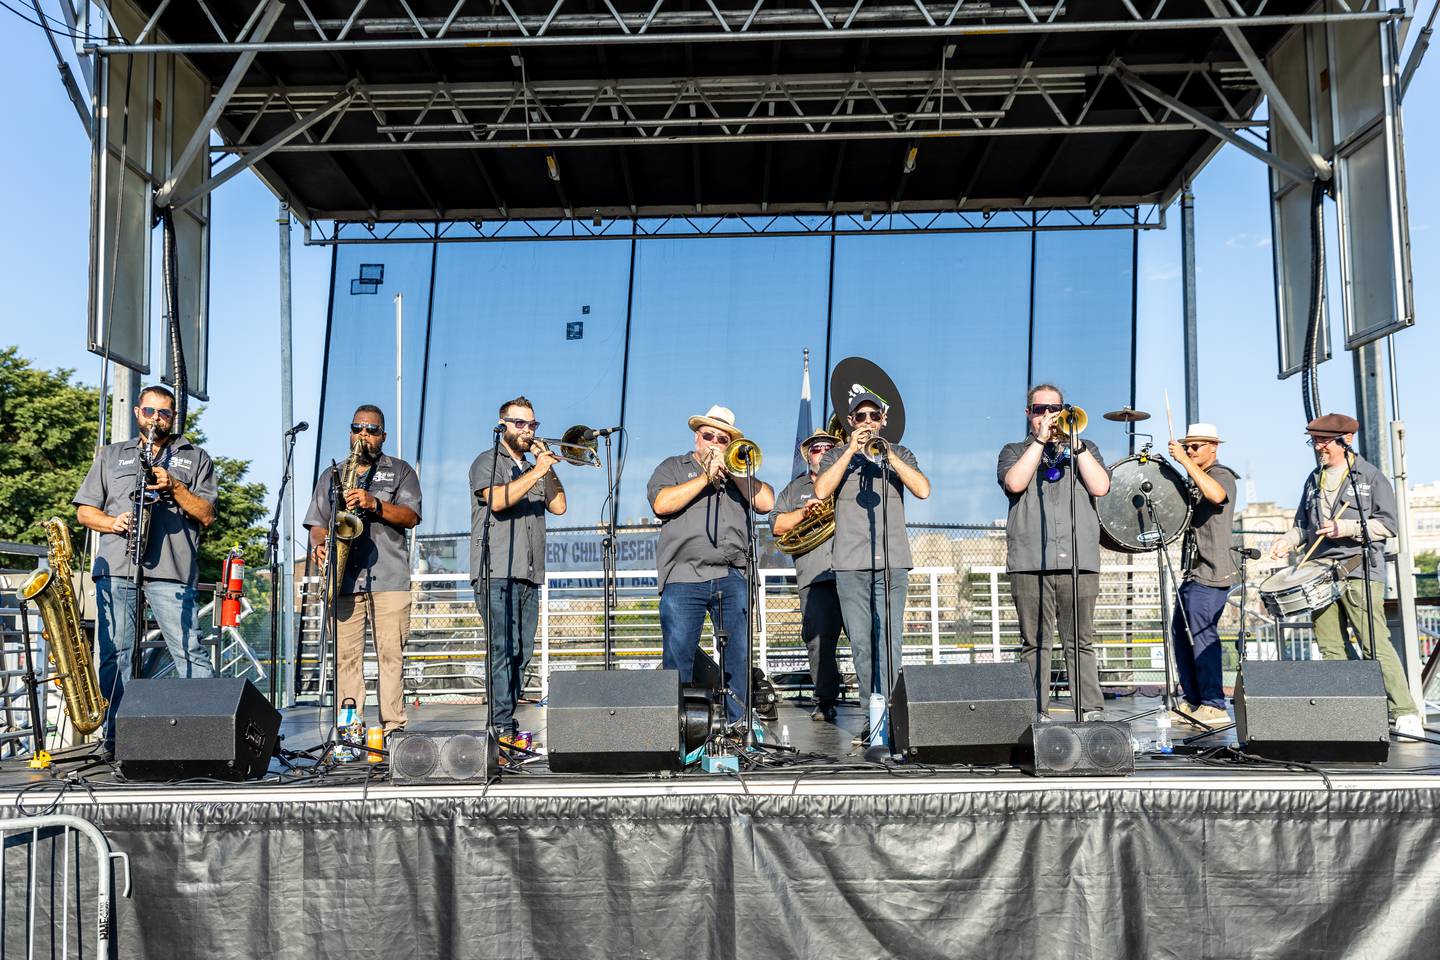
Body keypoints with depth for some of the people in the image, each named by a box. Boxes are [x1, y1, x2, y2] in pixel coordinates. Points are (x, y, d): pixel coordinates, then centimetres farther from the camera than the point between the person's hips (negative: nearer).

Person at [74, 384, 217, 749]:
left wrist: (174, 486, -8)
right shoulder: (110, 455, 23)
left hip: (171, 571, -2)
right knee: (115, 656, 0)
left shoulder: (196, 458, 17)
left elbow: (207, 515, 6)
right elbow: (84, 511, 17)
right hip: (115, 569, 2)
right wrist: (113, 523, -3)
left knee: (189, 653, -9)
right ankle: (115, 739, 4)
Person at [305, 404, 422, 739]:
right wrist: (319, 545, -3)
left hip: (388, 578, -2)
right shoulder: (331, 475, 23)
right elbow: (317, 523, 18)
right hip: (344, 580, 3)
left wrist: (374, 504, -13)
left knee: (390, 654, -8)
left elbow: (410, 516, 1)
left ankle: (393, 727, -5)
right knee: (345, 656, -2)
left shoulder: (400, 471, 14)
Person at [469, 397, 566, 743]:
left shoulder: (534, 469, 25)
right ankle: (502, 728, -13)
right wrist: (538, 471, -15)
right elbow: (497, 500, -16)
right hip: (496, 574, -7)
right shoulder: (487, 462, 4)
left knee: (521, 653, 5)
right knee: (502, 649, -12)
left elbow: (558, 506, 11)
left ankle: (507, 722, 11)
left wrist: (548, 469, 2)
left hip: (529, 576, 7)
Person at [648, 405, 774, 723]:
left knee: (740, 658, -2)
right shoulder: (673, 467, 16)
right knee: (677, 659, -5)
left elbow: (766, 502, 6)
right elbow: (661, 504, -4)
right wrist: (706, 476, -3)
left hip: (733, 578, 2)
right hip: (683, 578, -2)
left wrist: (731, 470, 2)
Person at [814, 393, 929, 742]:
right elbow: (821, 490, -4)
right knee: (861, 643, -1)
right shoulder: (837, 456, 15)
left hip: (893, 563, 0)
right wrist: (852, 450, -7)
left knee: (889, 642, -8)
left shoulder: (899, 454, 17)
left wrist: (888, 454, -7)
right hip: (850, 564, 0)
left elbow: (923, 490, 0)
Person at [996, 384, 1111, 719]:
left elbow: (1100, 487, 1)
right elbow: (1014, 483, -6)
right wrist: (1040, 440, -2)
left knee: (1081, 641, -1)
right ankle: (1035, 713, 2)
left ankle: (1093, 710, 1)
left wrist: (1074, 443, -1)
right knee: (1034, 643, -1)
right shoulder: (1014, 451, 17)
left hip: (1079, 561, 1)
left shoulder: (1084, 450, 20)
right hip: (1030, 562, -1)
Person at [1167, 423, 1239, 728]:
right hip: (1195, 571, 10)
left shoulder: (1222, 475, -7)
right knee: (1180, 633, 10)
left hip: (1212, 573, -10)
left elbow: (1216, 495, -33)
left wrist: (1185, 462, -31)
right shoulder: (1196, 481, 21)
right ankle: (1192, 701, 17)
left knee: (1201, 634, -12)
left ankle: (1214, 706, -9)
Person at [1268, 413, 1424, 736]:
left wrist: (1347, 528, -16)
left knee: (1376, 645, -12)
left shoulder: (1371, 477, 2)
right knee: (1330, 649, 4)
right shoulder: (1314, 480, 19)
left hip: (1359, 573, -6)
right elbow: (1303, 524, 24)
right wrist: (1287, 541, 4)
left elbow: (1389, 524, -4)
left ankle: (1406, 714, -8)